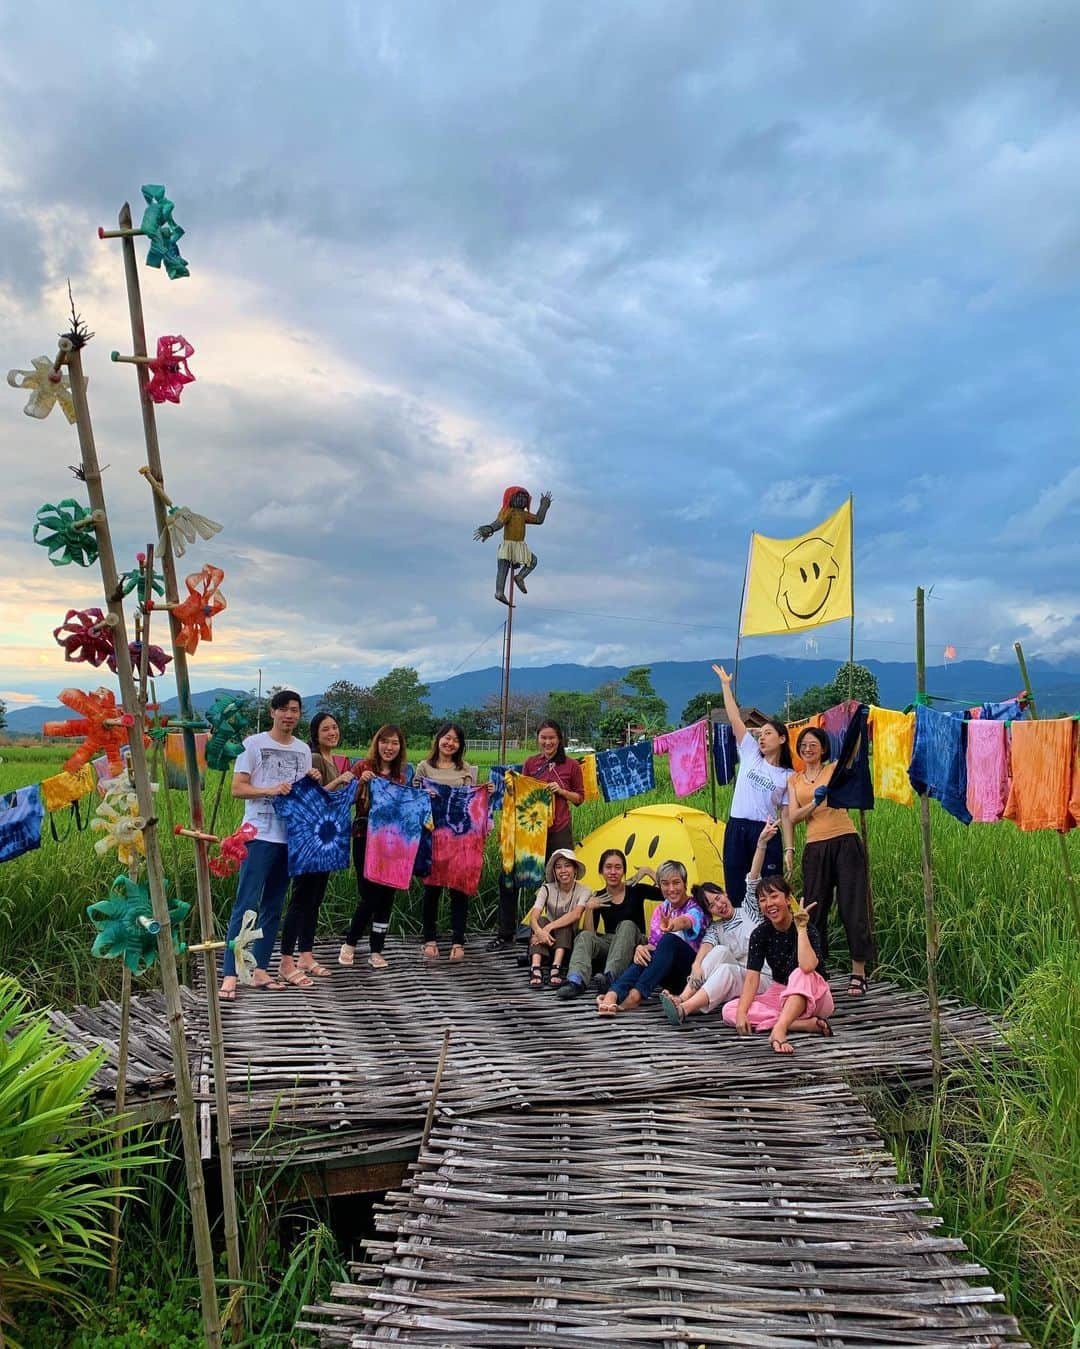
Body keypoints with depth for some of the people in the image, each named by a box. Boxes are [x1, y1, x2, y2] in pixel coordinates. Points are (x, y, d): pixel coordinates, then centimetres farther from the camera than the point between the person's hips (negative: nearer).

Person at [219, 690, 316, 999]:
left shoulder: (303, 750, 13)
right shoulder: (254, 744, -2)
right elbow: (237, 789, -6)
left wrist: (313, 782, -2)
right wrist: (271, 790, -19)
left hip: (290, 836, 6)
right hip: (260, 835, -5)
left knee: (273, 907, 10)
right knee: (246, 904, -9)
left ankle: (259, 970, 18)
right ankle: (229, 975, -5)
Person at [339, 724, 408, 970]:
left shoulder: (401, 775, 10)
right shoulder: (363, 767, -2)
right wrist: (361, 783, -21)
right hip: (366, 837, -4)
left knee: (387, 895, 5)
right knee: (370, 895, -5)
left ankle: (377, 951, 16)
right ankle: (349, 944, 18)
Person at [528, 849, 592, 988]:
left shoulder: (583, 891, -9)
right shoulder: (547, 889, -6)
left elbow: (576, 914, -29)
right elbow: (533, 917, -19)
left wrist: (549, 927, -39)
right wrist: (539, 931, -43)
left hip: (569, 942, -1)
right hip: (548, 940, 1)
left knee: (565, 925, -30)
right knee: (542, 920, -28)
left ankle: (556, 968, -42)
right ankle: (536, 968, -43)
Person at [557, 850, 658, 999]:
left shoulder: (635, 890, 0)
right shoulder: (599, 898, 6)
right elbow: (590, 932, -3)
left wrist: (649, 871, -14)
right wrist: (589, 908, -16)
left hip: (634, 946, -2)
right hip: (608, 946, 2)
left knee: (627, 926, -33)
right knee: (584, 936, -26)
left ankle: (610, 977, -52)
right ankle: (576, 980, -51)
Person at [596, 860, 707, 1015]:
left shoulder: (695, 907, -5)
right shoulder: (660, 910, 13)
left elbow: (688, 920, -30)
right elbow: (653, 943, 4)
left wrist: (675, 924, -55)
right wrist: (641, 948, -22)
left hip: (691, 969, -4)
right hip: (670, 974, 4)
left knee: (670, 940, -34)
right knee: (645, 955, -31)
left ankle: (637, 993, -50)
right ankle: (612, 995, -55)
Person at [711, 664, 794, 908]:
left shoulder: (788, 776, 5)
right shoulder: (750, 754, 9)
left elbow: (785, 815, 4)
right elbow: (735, 719, 6)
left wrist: (789, 849, -3)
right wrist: (726, 684, 5)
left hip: (766, 833, -2)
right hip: (736, 829, 2)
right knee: (735, 890, 4)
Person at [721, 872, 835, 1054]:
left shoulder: (809, 930, -17)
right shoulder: (760, 933, -6)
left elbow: (807, 967, -36)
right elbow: (752, 976, -14)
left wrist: (801, 929, -29)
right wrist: (742, 1013, -27)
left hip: (811, 997, -5)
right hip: (779, 995, 5)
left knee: (800, 975, -37)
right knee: (729, 1010, -20)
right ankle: (807, 1024, -29)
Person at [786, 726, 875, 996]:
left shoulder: (836, 769, 7)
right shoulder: (794, 780, 15)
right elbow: (793, 816, 2)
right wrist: (815, 803, -13)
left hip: (845, 843, -3)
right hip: (815, 848, 3)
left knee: (853, 907, -2)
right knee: (814, 909, 5)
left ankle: (858, 973, 6)